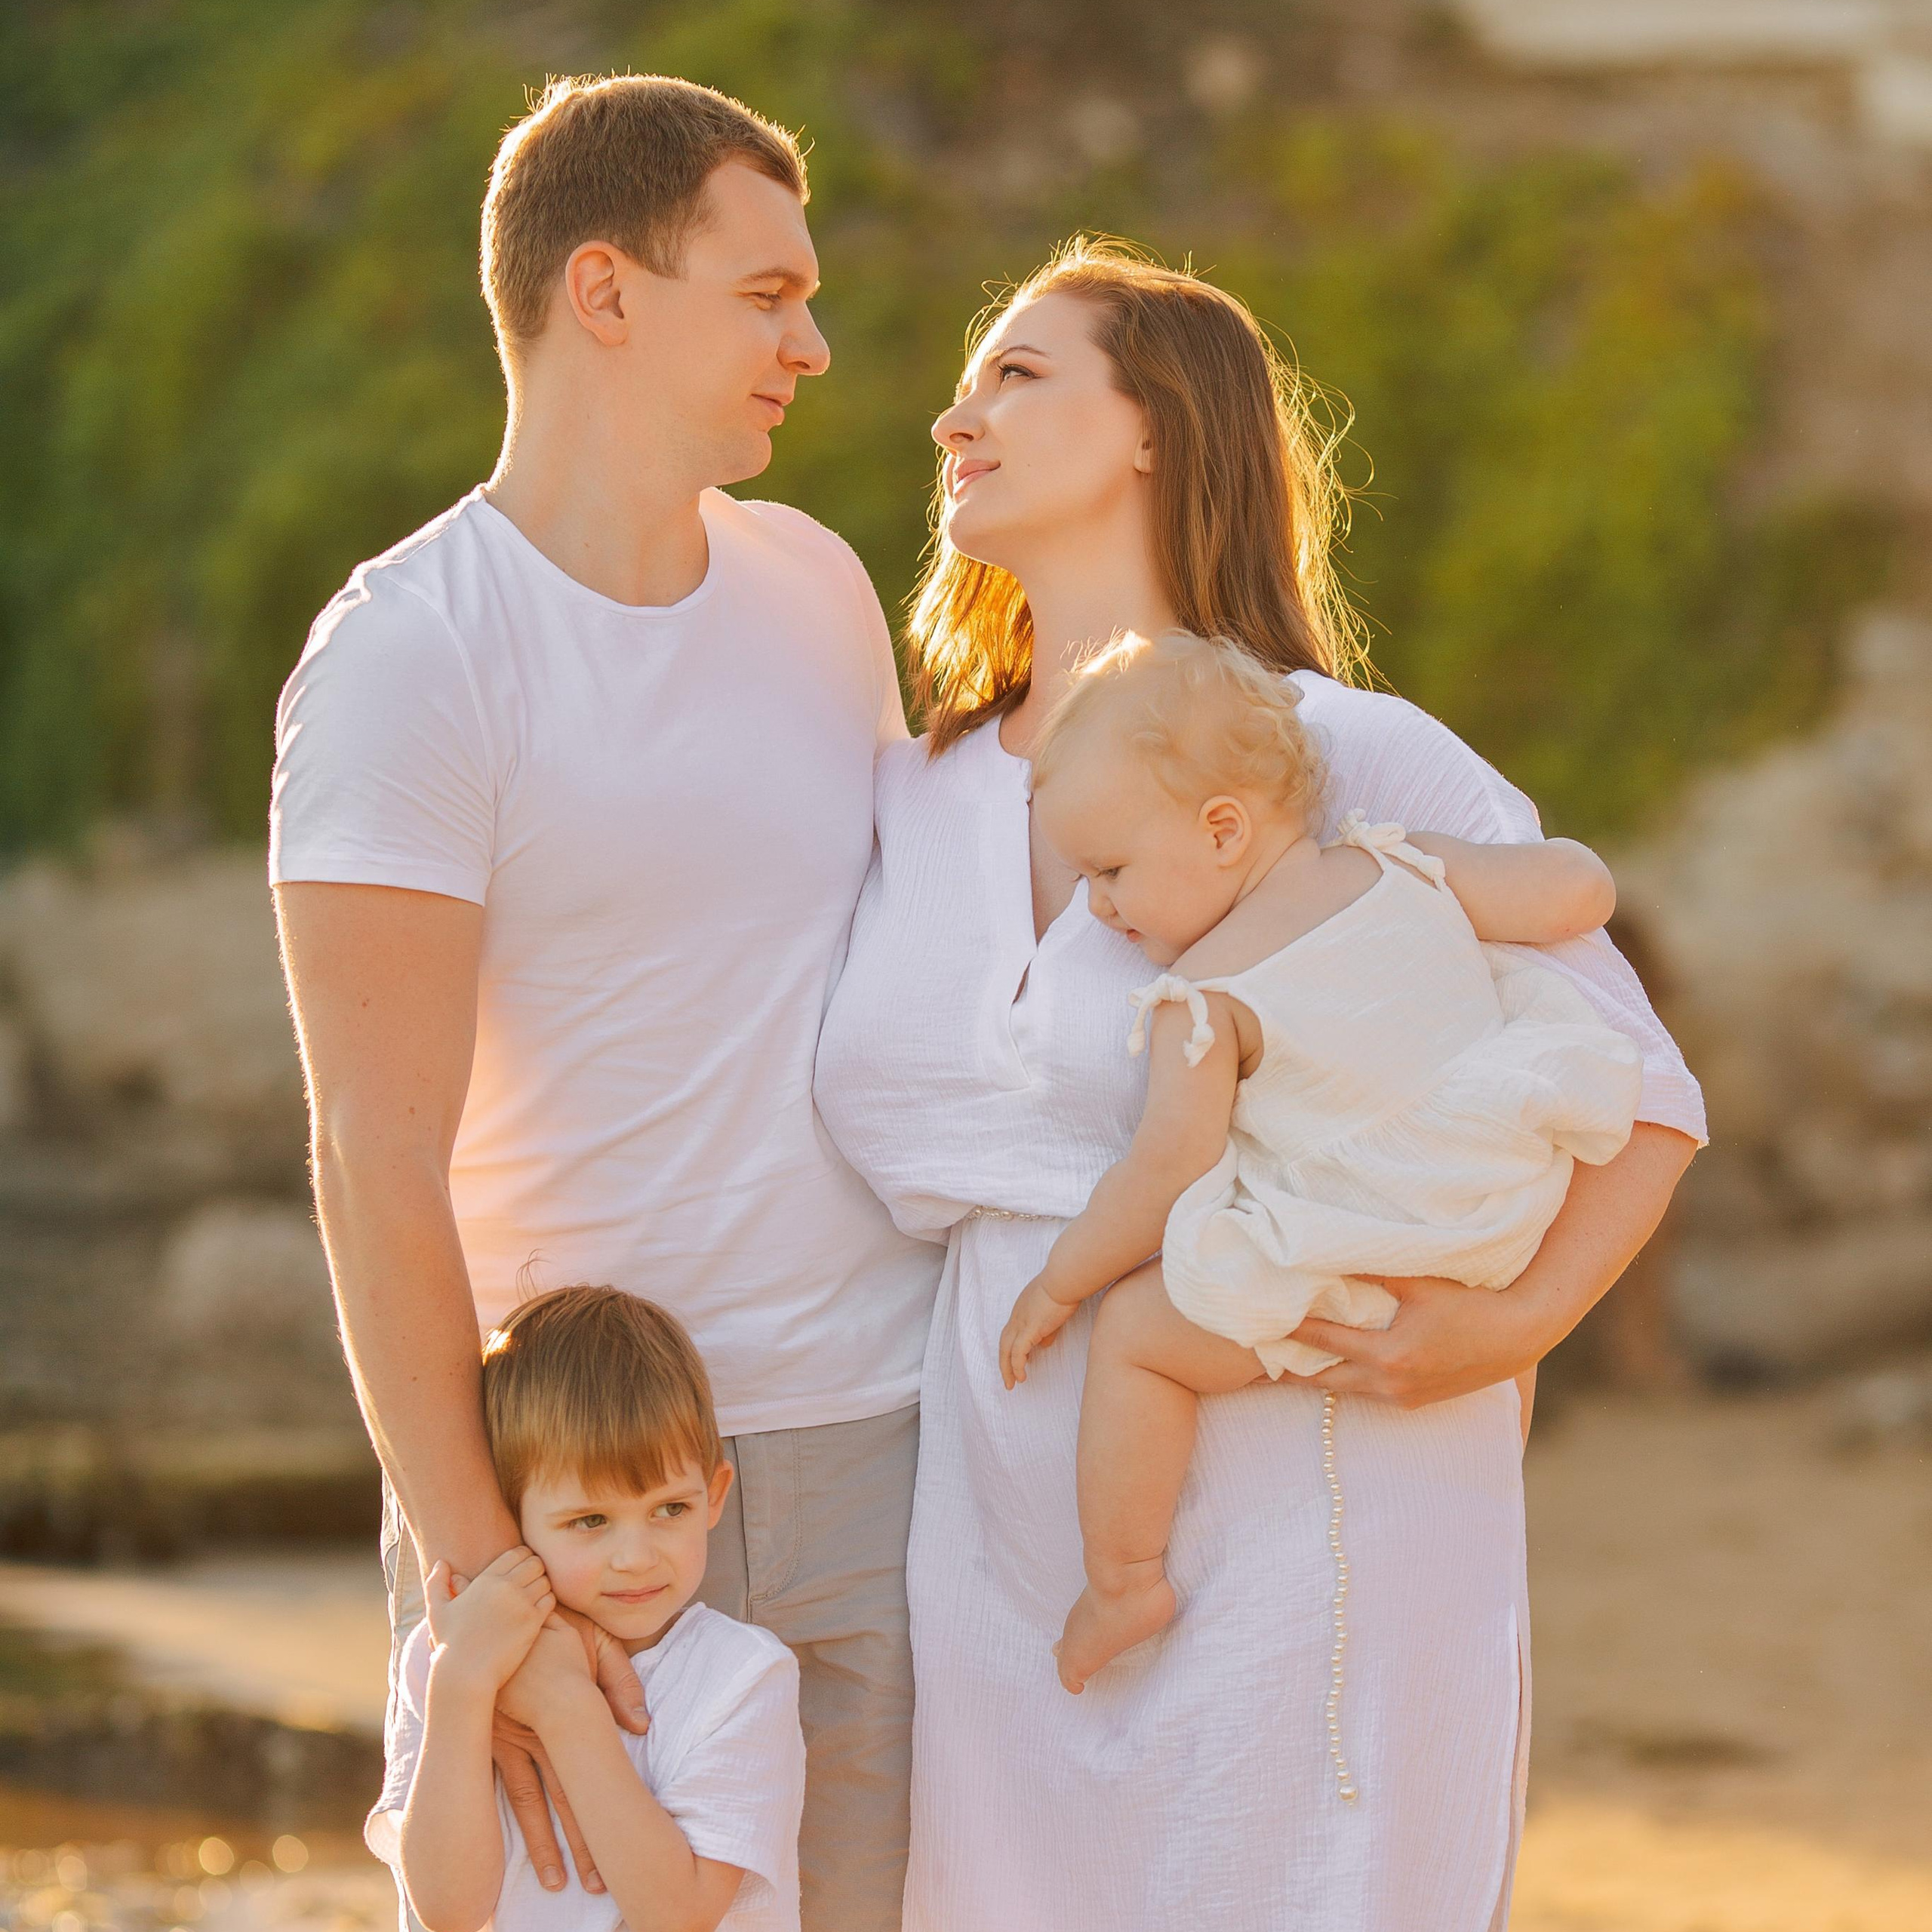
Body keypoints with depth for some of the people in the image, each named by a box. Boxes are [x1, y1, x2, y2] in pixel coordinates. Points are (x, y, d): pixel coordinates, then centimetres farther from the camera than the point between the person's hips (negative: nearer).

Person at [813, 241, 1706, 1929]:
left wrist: (1516, 1322, -16)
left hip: (1306, 1538, -4)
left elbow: (1642, 1096, 2)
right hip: (1012, 1561, 5)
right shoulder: (911, 801, 12)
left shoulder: (1363, 767, -3)